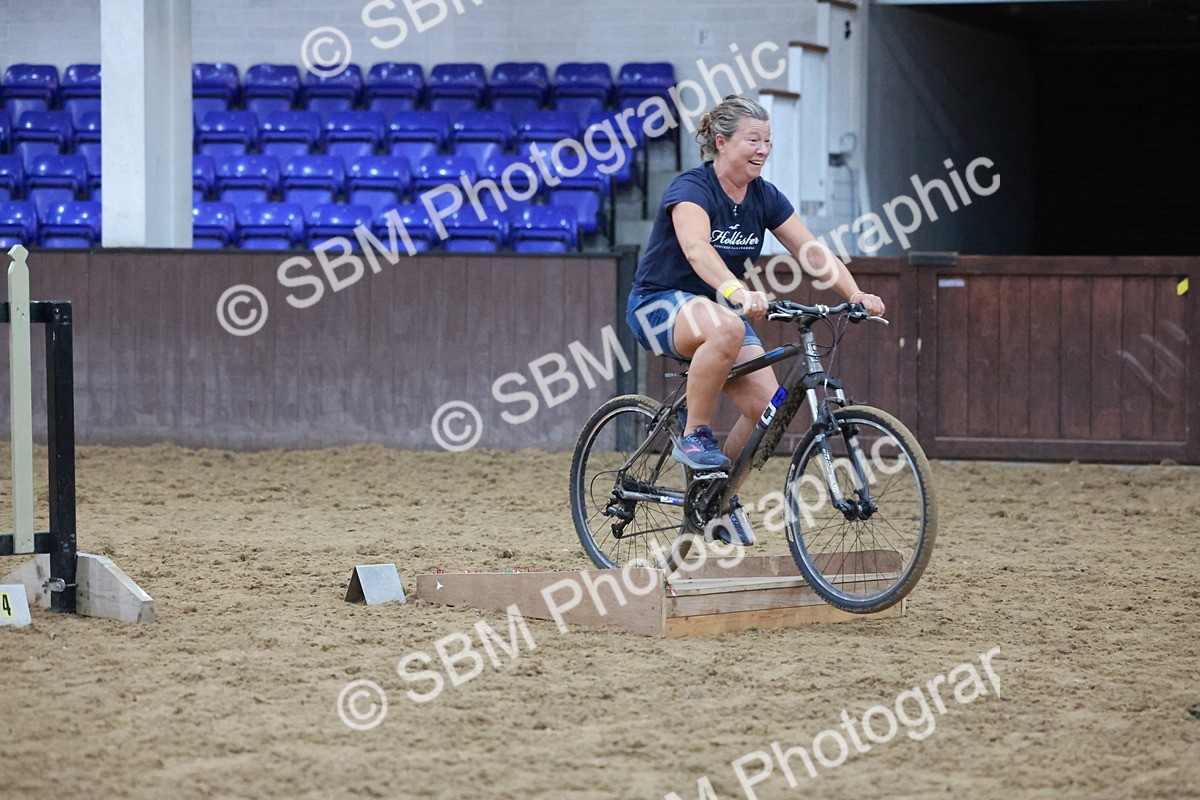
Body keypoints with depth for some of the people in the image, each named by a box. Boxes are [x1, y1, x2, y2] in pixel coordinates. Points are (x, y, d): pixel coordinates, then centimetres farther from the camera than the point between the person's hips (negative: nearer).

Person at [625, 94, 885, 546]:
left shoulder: (764, 198, 0)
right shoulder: (692, 189, -20)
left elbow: (812, 254, -4)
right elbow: (696, 248, -39)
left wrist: (855, 296, -22)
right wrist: (737, 293, -57)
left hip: (720, 306, 7)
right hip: (660, 302, -7)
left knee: (767, 406, -14)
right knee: (726, 328, -40)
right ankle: (693, 437, -22)